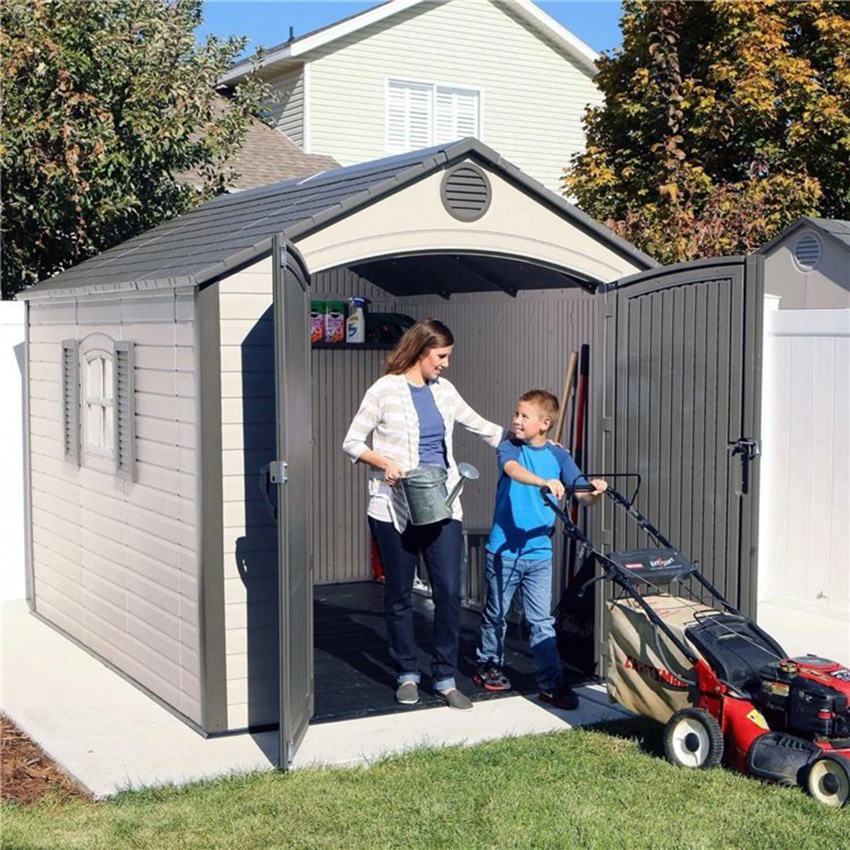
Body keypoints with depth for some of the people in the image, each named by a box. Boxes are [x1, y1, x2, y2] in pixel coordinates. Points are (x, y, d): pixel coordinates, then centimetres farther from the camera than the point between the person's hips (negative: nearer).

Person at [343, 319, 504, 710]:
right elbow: (352, 443, -3)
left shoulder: (443, 390, 10)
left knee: (449, 590, -3)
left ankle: (445, 678, 9)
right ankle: (407, 674, 23)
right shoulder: (385, 390, -5)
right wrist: (384, 462, -19)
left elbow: (480, 426, 21)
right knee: (399, 594, 7)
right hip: (395, 509, -4)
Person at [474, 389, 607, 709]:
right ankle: (488, 666, 31)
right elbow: (513, 470, -29)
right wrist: (545, 482, -46)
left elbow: (583, 495, -3)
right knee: (496, 613, 12)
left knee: (542, 620, 3)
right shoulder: (509, 448, -5)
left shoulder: (558, 455, 2)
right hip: (504, 549, -1)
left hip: (539, 553, 1)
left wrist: (595, 491, -27)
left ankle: (552, 683, 6)